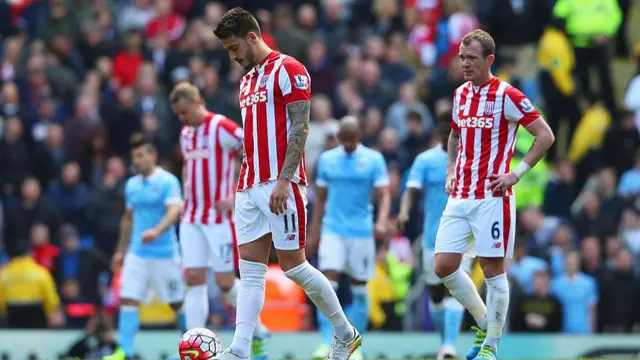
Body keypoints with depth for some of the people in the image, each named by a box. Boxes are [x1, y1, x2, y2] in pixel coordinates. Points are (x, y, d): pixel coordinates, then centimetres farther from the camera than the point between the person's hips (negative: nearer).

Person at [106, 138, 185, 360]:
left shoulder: (168, 181, -9)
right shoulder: (132, 185, 11)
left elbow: (174, 211, -23)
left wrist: (157, 231, -40)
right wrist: (121, 251, 22)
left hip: (164, 254, -5)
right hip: (136, 254, 5)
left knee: (177, 304, 6)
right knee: (128, 300, -8)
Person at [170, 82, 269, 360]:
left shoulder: (222, 128, -11)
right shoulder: (186, 134, 13)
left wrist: (237, 197, -17)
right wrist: (187, 193, 15)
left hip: (219, 219, -7)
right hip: (192, 219, 7)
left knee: (225, 283, -4)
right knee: (194, 280, -2)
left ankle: (257, 332, 19)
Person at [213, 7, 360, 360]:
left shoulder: (287, 70, -7)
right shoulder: (247, 80, 19)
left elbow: (300, 127, -14)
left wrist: (283, 180, -20)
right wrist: (246, 183, 17)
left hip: (280, 186, -8)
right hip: (250, 187, 8)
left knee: (293, 265, -4)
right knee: (250, 271, 0)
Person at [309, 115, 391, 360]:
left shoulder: (374, 160, -1)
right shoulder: (326, 159, 7)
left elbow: (384, 195, -7)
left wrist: (382, 221, -24)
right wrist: (314, 232, 12)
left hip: (361, 232, -1)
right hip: (332, 230, 1)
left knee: (360, 289, 5)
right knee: (328, 283, -13)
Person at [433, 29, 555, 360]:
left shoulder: (507, 96, -9)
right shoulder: (460, 94, 11)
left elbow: (545, 136, -8)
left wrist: (516, 173, -12)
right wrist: (451, 170, 14)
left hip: (492, 197, -7)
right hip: (459, 196, 7)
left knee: (493, 270, -2)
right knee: (444, 266, 1)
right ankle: (483, 323, 20)